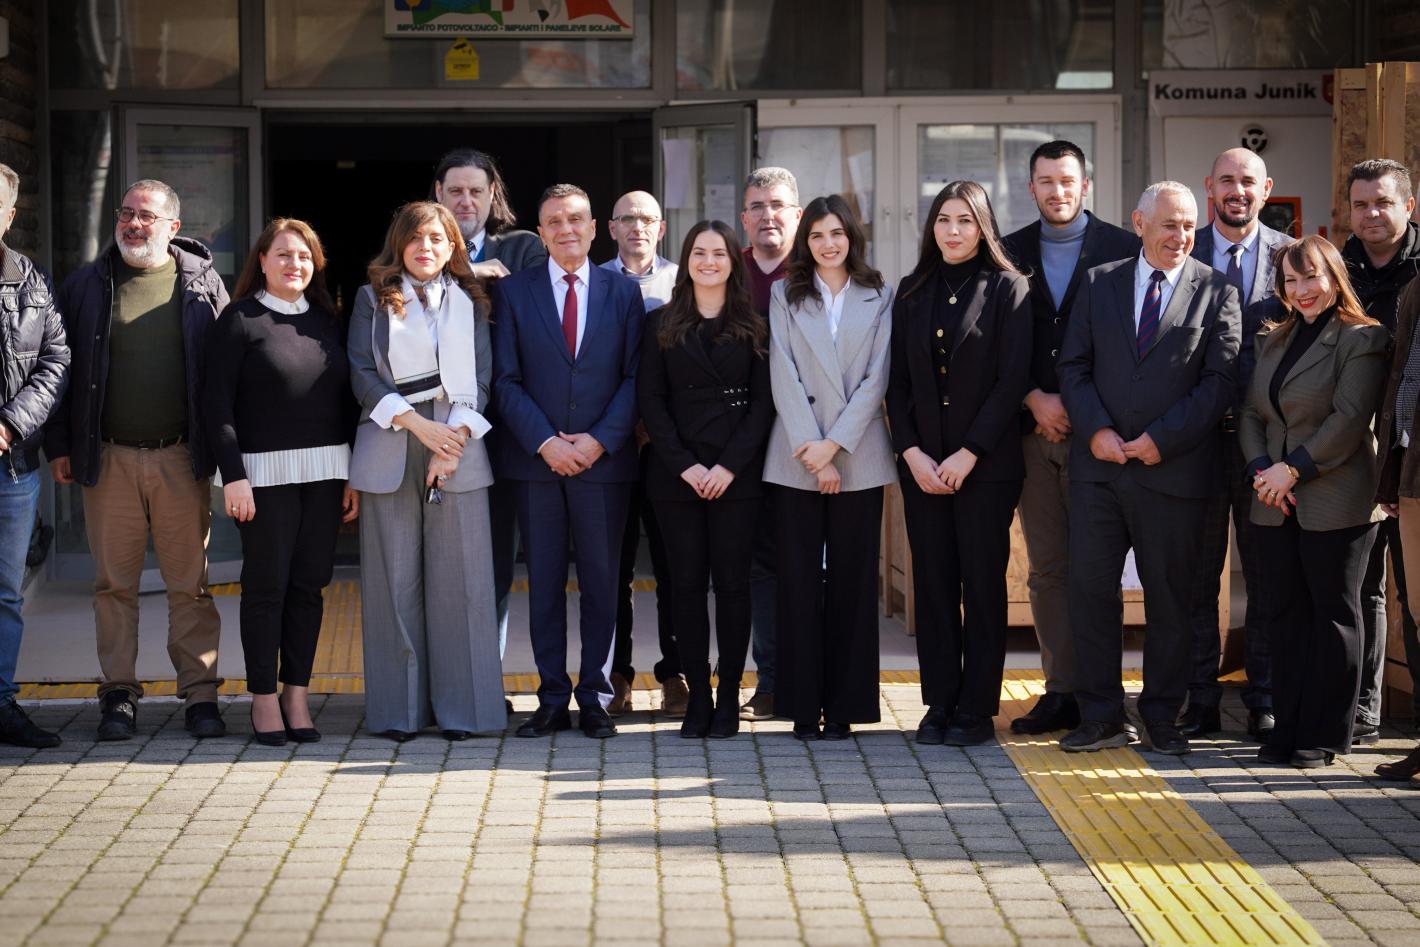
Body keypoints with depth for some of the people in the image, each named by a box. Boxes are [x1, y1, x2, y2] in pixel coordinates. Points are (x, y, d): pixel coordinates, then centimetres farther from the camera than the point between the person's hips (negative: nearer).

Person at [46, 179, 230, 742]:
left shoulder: (202, 283, 6)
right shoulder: (87, 285, 8)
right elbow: (60, 366, 9)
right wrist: (58, 445, 3)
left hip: (182, 459, -1)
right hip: (109, 458, 1)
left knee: (190, 583, 2)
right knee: (114, 583, 5)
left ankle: (200, 693, 9)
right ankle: (119, 695, 12)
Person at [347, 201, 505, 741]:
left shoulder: (469, 302, 14)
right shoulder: (373, 299, 11)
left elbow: (480, 377, 6)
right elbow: (361, 373, 1)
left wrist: (454, 440, -8)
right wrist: (417, 423, -10)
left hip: (458, 445, 1)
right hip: (389, 449, -1)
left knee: (459, 577, -3)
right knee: (394, 578, -2)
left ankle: (459, 707, 2)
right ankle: (399, 709, 4)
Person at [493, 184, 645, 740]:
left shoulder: (623, 292, 7)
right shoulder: (512, 292, 6)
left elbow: (635, 377, 2)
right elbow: (506, 380, 1)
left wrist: (599, 441, -10)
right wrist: (545, 442, -11)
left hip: (604, 460, 0)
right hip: (535, 461, 0)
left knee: (601, 582, 3)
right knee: (544, 583, 4)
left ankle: (594, 698, 11)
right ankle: (552, 699, 10)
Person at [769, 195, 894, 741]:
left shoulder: (878, 299, 9)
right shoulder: (785, 296, 9)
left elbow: (876, 379, 0)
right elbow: (784, 376, 0)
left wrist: (835, 444, -10)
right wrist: (813, 453, -9)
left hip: (858, 459, 0)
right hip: (797, 461, 0)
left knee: (852, 580, 1)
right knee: (799, 579, -1)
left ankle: (844, 706, 6)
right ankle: (803, 706, 4)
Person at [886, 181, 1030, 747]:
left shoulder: (1008, 289, -2)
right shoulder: (913, 292, 11)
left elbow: (1012, 379, -8)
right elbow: (897, 381, 9)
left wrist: (967, 455, -12)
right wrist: (912, 454, -3)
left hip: (987, 463, -4)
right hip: (922, 464, 4)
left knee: (983, 583, 0)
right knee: (933, 583, 4)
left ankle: (976, 709, 6)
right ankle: (939, 704, 11)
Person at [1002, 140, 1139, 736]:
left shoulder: (1123, 250, 2)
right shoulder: (1012, 253, 11)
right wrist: (1035, 399, -6)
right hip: (1034, 429, 3)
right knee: (1047, 568, 5)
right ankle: (1061, 692, 9)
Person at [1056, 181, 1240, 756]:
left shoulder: (1216, 292, 3)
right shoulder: (1099, 283, 11)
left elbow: (1220, 379, -4)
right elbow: (1074, 365, 7)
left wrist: (1162, 439, -11)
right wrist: (1096, 430, -8)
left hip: (1173, 469, -2)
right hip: (1099, 463, 2)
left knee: (1170, 596, 5)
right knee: (1090, 588, 0)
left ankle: (1162, 718, 16)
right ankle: (1100, 718, 9)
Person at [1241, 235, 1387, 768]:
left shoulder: (1361, 339, -7)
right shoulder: (1272, 341, 15)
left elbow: (1349, 419, -16)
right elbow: (1252, 413, 11)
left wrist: (1293, 469, -17)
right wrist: (1261, 470, -6)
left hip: (1336, 500, -6)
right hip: (1276, 504, 6)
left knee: (1333, 613, 2)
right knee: (1284, 613, 7)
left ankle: (1325, 735, 7)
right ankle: (1288, 726, 14)